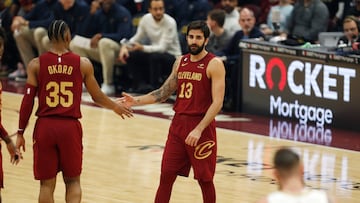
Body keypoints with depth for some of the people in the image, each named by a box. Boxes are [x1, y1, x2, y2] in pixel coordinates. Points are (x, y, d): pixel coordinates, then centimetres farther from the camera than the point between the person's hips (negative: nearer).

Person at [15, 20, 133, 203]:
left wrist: (20, 133, 4)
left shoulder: (36, 64, -1)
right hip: (70, 126, 0)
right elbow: (97, 97, 9)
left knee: (47, 184, 7)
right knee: (73, 181, 14)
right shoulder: (83, 64, 0)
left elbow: (28, 101, -3)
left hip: (45, 126, 0)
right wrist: (116, 107, 29)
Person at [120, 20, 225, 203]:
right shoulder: (180, 62, 10)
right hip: (178, 124, 6)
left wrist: (199, 129, -24)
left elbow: (217, 102, -16)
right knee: (166, 175, 4)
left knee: (205, 179, 3)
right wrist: (136, 101, 5)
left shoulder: (214, 64, -10)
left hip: (201, 126, -6)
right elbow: (164, 93, 17)